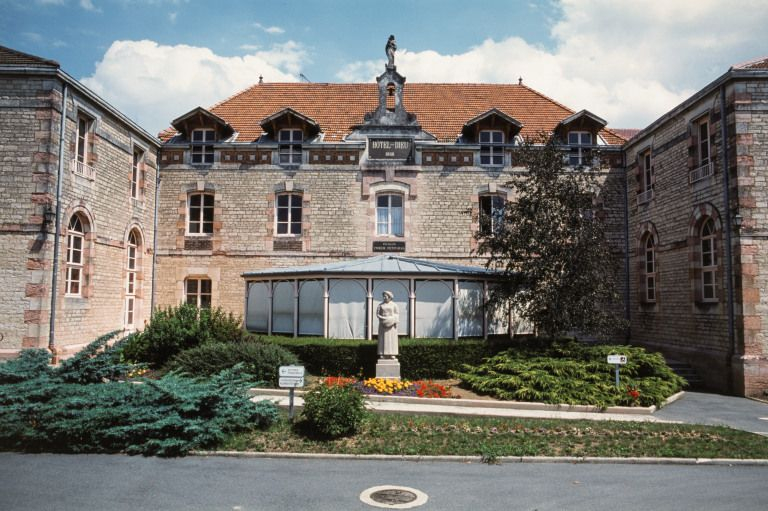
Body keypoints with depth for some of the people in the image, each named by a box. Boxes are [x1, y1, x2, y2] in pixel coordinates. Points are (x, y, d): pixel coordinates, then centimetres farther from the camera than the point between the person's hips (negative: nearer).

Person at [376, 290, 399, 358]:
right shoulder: (380, 305, 6)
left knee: (392, 338, -5)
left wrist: (395, 321, -16)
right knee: (383, 338, -3)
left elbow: (397, 314, 1)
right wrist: (383, 318, -15)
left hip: (391, 324, -1)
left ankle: (392, 354, -4)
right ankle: (384, 354, -2)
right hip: (383, 324, 1)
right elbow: (377, 314, 3)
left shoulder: (394, 304, 3)